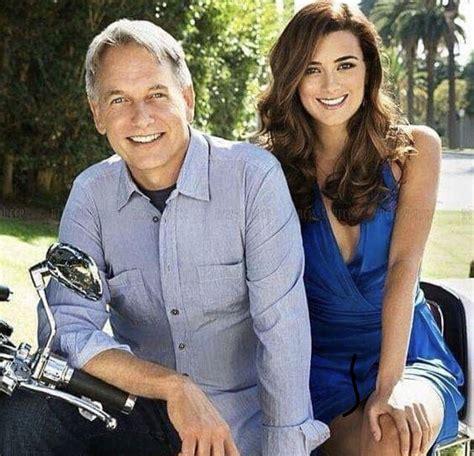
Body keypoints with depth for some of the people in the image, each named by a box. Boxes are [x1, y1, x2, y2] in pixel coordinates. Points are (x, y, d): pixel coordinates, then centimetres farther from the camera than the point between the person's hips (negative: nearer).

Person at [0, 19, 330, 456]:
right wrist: (172, 385, -26)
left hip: (242, 420, -2)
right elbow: (66, 328, -12)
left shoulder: (253, 176, -13)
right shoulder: (91, 193, -3)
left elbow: (282, 330, -16)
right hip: (142, 412, 2)